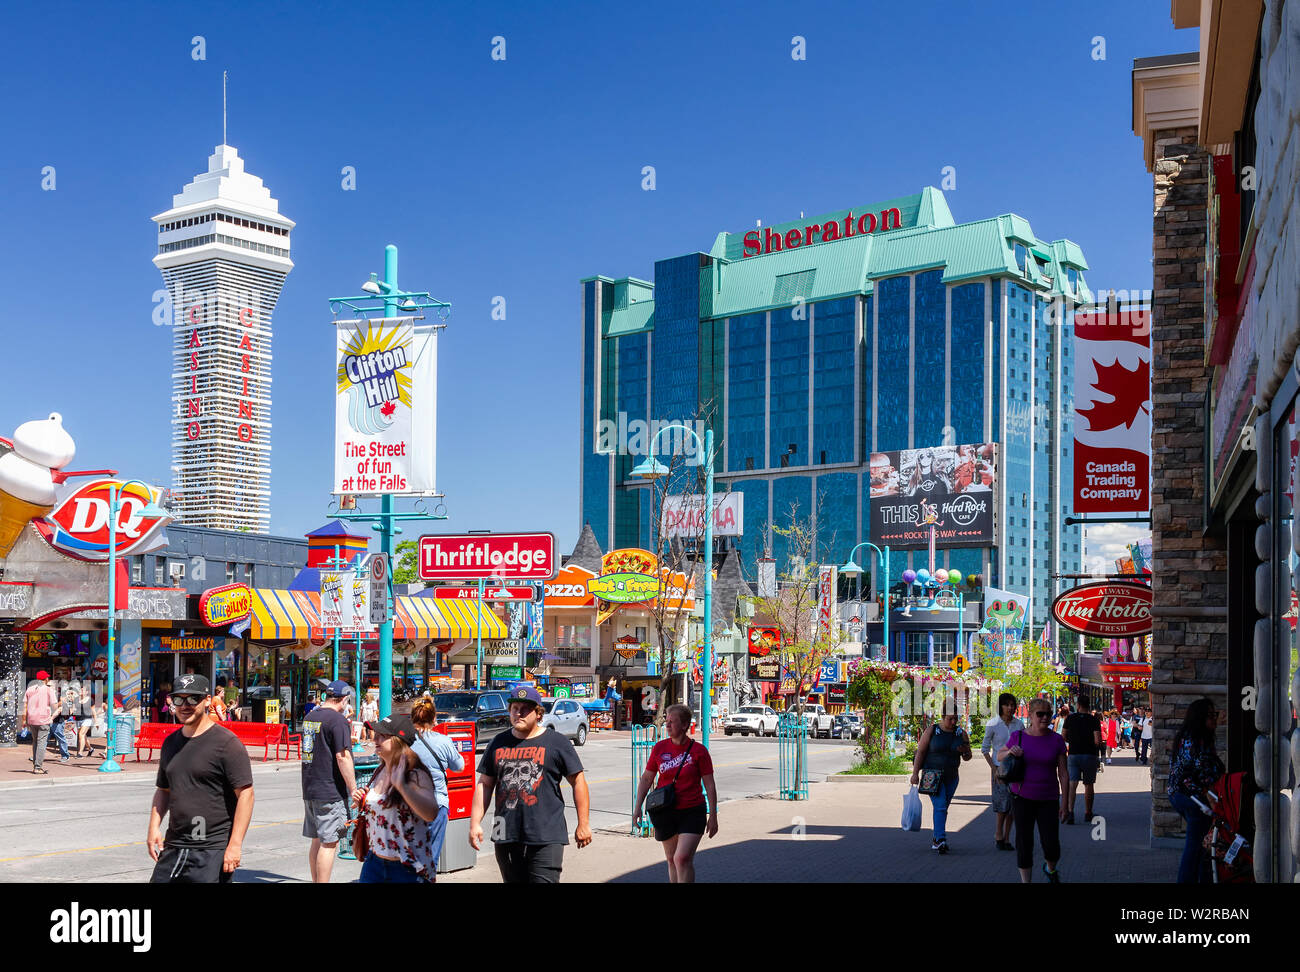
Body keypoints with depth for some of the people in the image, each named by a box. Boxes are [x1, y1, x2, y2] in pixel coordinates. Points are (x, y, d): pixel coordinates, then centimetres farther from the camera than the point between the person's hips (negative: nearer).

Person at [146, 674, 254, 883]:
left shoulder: (227, 743, -9)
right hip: (174, 848, 7)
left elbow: (245, 794, -13)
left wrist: (235, 844, -17)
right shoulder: (171, 743, 14)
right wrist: (154, 827, 8)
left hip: (213, 852, -7)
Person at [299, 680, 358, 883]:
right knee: (329, 843, -5)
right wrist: (353, 789, -14)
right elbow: (343, 757, -19)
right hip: (331, 791, -8)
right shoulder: (337, 720, -14)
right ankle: (322, 882, -6)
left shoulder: (310, 717, 13)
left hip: (309, 790, 8)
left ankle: (316, 881, 22)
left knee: (317, 842, 15)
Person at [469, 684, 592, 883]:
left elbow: (578, 781, 3)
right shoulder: (498, 743, 13)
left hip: (546, 837, -4)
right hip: (506, 837, 4)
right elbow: (485, 784, 15)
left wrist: (583, 824, 0)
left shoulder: (556, 742, 2)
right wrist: (475, 823, 7)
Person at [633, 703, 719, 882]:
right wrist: (637, 807, 2)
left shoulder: (699, 750, -7)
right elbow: (646, 779, 10)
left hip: (692, 812, -4)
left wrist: (713, 816, -3)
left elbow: (710, 785, -2)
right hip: (665, 812, 4)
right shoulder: (660, 748, 2)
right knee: (672, 860, 13)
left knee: (683, 858, -16)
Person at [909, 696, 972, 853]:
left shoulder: (961, 734, 4)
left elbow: (968, 757, 12)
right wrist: (915, 773, -10)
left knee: (943, 808, 9)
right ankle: (940, 839, -25)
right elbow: (920, 752, -4)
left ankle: (936, 840, 19)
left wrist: (965, 751, -12)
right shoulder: (931, 731, -5)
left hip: (951, 777, 4)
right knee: (940, 806, -17)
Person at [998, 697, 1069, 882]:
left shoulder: (1056, 740, -3)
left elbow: (1063, 773, 0)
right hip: (1022, 797, 0)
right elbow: (999, 756, 12)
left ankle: (1050, 868, 29)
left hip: (1048, 799, 0)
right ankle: (1025, 880, 17)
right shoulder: (1019, 737, -3)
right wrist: (1010, 752, -11)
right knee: (1024, 843, 2)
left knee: (1051, 845, -4)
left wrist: (1064, 803, -3)